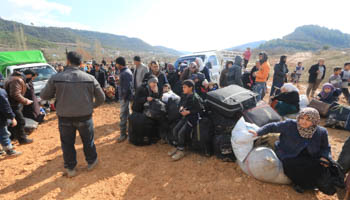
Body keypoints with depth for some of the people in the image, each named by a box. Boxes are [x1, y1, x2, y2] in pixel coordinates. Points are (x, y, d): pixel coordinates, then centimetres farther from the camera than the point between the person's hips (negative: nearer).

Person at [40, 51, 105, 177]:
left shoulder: (56, 78, -10)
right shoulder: (90, 78, -9)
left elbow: (44, 96, 1)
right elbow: (101, 97, -2)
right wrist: (93, 106, 16)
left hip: (65, 118, 0)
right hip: (85, 116, 0)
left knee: (67, 143, 19)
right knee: (88, 141, 20)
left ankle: (70, 169, 34)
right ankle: (91, 162, 39)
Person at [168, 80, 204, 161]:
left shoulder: (195, 98, -17)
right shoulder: (185, 96, 6)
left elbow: (200, 109, -16)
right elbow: (182, 103, 20)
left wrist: (188, 112, -19)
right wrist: (181, 108, -3)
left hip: (193, 117, -8)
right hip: (185, 116, 8)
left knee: (181, 133, -17)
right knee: (175, 130, -2)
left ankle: (181, 150, 4)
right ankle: (178, 146, 18)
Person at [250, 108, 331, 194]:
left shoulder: (321, 132, -2)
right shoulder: (290, 125, -12)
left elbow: (325, 148, 13)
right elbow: (273, 126, -5)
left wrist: (324, 158, -6)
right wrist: (258, 133, -10)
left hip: (309, 159, 4)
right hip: (290, 158, -3)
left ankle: (302, 184, 5)